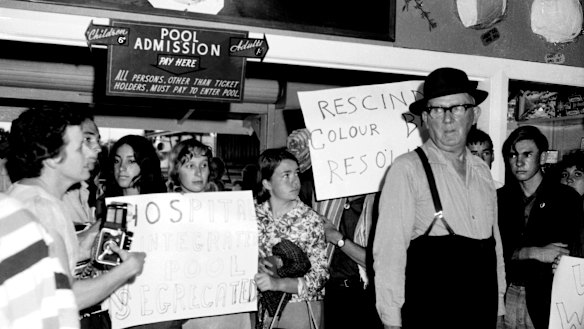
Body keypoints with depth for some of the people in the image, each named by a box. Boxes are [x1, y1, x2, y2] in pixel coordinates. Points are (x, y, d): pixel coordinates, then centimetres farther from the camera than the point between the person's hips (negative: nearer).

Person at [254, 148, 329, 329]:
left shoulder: (312, 220, -12)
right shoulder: (253, 216, -4)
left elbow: (319, 276, -14)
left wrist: (277, 283, -27)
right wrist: (257, 266, -17)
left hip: (300, 310, -2)